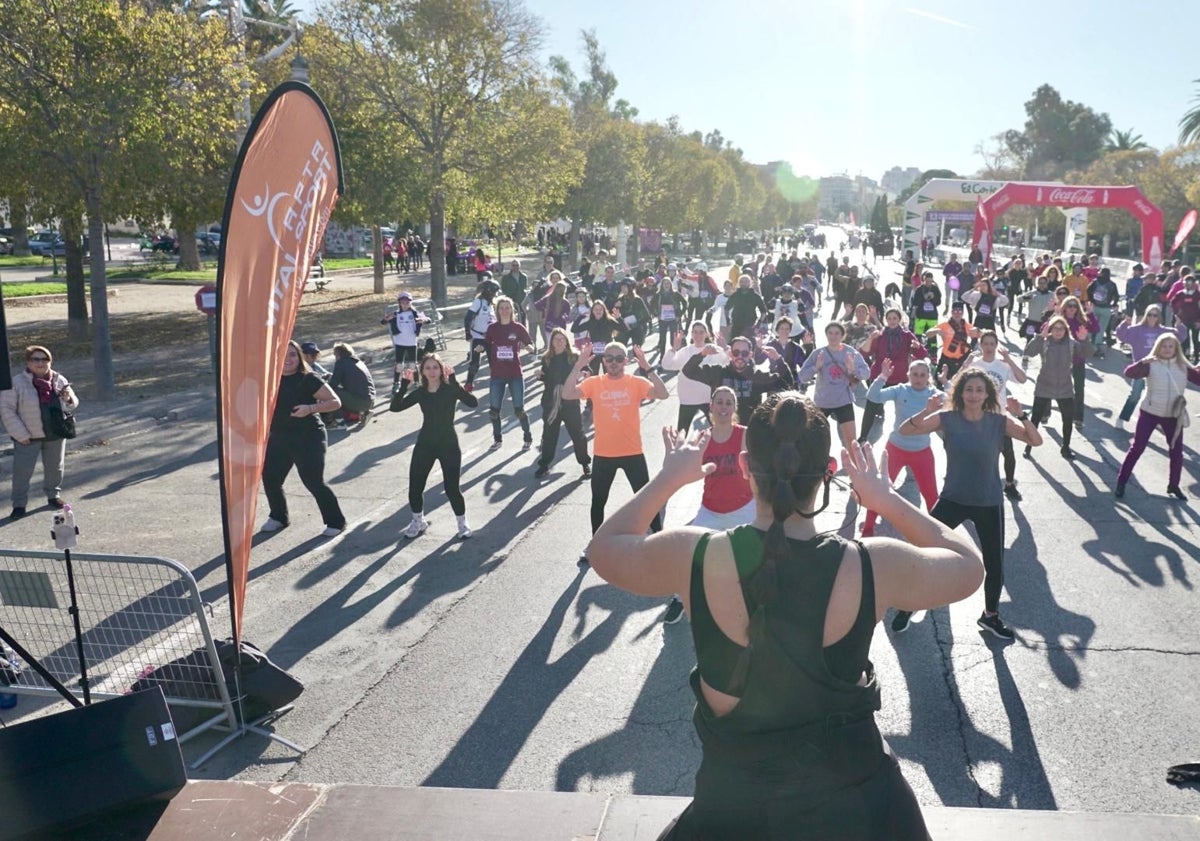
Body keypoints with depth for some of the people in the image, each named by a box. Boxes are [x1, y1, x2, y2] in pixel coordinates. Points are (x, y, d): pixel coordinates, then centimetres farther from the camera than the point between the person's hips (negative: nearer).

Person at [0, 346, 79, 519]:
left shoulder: (59, 380, 1)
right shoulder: (16, 383, -13)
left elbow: (72, 405, 11)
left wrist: (68, 399, -15)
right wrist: (20, 434, -16)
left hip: (55, 434, 4)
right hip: (27, 437, -4)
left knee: (55, 467, 16)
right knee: (22, 470, -2)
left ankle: (54, 495, 34)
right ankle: (19, 504, 9)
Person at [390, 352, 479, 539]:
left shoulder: (450, 389, -9)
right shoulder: (420, 392, 1)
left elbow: (473, 402, -28)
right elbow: (395, 407, -8)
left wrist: (453, 380, -33)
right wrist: (405, 384, -18)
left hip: (448, 444, -3)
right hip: (425, 444, 3)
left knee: (452, 489, -3)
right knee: (415, 487, 5)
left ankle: (462, 523, 21)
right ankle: (418, 521, 31)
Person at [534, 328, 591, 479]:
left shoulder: (574, 357, -7)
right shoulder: (546, 358, 2)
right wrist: (539, 375, -7)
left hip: (570, 402, -2)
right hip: (551, 402, 2)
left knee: (577, 433, 7)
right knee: (549, 434, 11)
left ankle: (585, 464, 21)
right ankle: (544, 464, 23)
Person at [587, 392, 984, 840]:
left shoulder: (695, 557, -20)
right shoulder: (872, 566, -20)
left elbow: (605, 548, 1)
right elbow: (969, 566, 1)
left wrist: (669, 478, 11)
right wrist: (887, 499, 7)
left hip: (733, 801, -1)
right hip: (853, 799, 1)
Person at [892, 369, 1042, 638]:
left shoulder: (999, 422, -9)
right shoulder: (947, 419, -11)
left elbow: (1036, 441, -14)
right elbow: (905, 431, -15)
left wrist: (1021, 415, -28)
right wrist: (927, 412, -30)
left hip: (989, 504, 1)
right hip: (952, 500, -1)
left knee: (994, 565, 12)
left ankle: (990, 615, 37)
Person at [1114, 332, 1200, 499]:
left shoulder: (1183, 367, 0)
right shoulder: (1151, 365, -10)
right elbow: (1129, 373, -23)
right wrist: (1142, 362, -40)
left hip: (1173, 416, 3)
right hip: (1149, 413, -3)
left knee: (1176, 452, 8)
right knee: (1137, 448, 0)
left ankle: (1173, 486, 25)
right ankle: (1121, 482, 9)